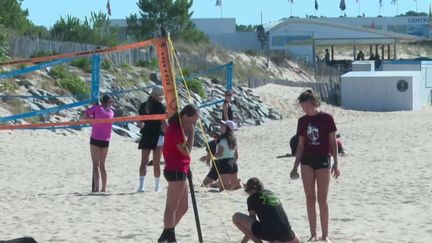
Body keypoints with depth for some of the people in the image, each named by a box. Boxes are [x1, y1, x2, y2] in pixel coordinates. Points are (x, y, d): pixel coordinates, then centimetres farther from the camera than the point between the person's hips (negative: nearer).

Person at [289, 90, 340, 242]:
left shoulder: (326, 118, -6)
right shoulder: (302, 121, 6)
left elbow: (333, 142, -3)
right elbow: (300, 146, 11)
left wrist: (336, 163, -9)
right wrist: (295, 167, 8)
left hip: (323, 160, -4)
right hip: (307, 161, 4)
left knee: (322, 199, -2)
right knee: (310, 199, 4)